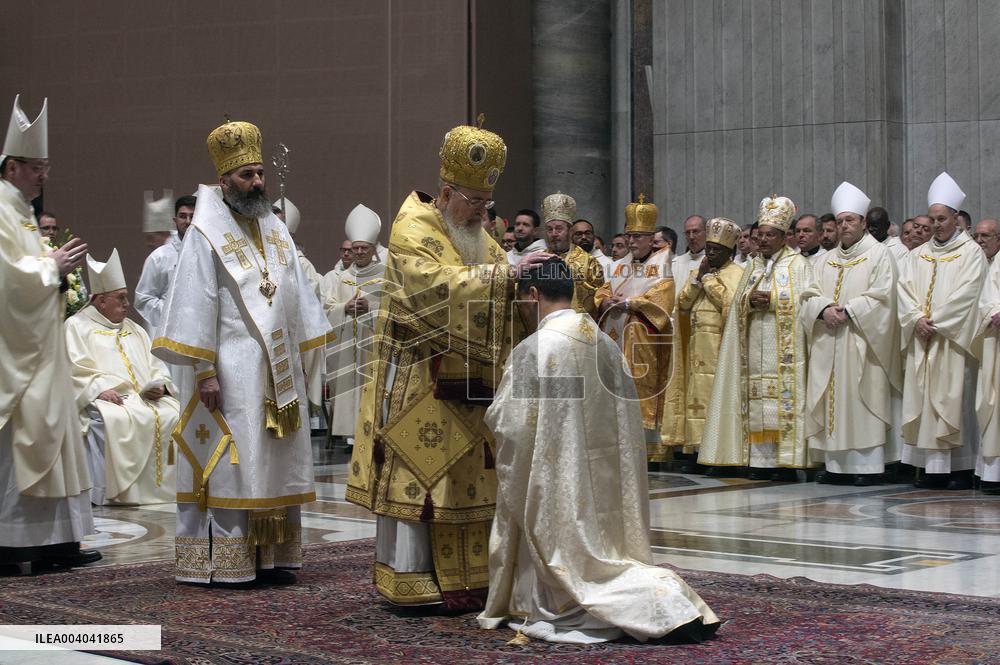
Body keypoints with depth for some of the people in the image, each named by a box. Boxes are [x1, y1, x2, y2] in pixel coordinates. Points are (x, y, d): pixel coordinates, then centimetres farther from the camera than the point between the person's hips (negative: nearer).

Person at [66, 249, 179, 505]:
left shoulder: (134, 329, 29)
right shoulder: (77, 326, 11)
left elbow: (156, 366, 22)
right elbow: (75, 368, -4)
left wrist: (160, 385, -1)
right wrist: (100, 388, -20)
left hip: (147, 398, 6)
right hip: (106, 399, -6)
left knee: (176, 415, -20)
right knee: (109, 420, -38)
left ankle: (163, 488, -16)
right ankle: (101, 495, -34)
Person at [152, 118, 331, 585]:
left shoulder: (276, 230, 13)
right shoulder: (206, 233, -6)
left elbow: (297, 298, 15)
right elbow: (195, 305, -11)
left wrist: (307, 362, 10)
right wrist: (204, 371, -16)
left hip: (279, 370, 6)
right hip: (231, 370, -6)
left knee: (277, 463, 8)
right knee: (228, 465, -5)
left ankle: (271, 556, 14)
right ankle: (221, 562, 0)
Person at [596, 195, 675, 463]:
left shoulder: (661, 265, 1)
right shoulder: (618, 266, 19)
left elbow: (663, 297, -12)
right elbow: (601, 295, 15)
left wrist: (629, 303, -15)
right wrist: (608, 302, -8)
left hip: (645, 340, -5)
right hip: (617, 338, 6)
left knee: (644, 390, -9)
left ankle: (649, 450, -8)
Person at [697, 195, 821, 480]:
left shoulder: (798, 264, 3)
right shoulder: (753, 267, 20)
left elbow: (810, 300, -6)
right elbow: (737, 303, 16)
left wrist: (773, 300, -13)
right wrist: (751, 301, -6)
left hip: (785, 347, -5)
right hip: (756, 348, 5)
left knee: (784, 400, -10)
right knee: (757, 400, 0)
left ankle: (786, 461, -9)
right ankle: (760, 459, 2)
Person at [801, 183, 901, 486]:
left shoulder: (879, 254, 2)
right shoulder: (827, 260, 18)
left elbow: (881, 296, -9)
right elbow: (810, 296, 9)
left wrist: (847, 312, -16)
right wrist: (824, 310, -12)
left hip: (861, 342, -6)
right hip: (829, 343, 6)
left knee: (861, 399, -9)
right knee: (833, 401, 3)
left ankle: (868, 465, -7)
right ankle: (837, 464, 6)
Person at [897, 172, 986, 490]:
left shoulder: (971, 253, 1)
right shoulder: (918, 255, 16)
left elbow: (966, 294, -10)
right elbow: (905, 289, 7)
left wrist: (935, 321, -14)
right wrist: (917, 319, -10)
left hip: (954, 338, -5)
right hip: (922, 340, 5)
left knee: (954, 399, -6)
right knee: (923, 400, 1)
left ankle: (961, 468, -2)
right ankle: (933, 467, 4)